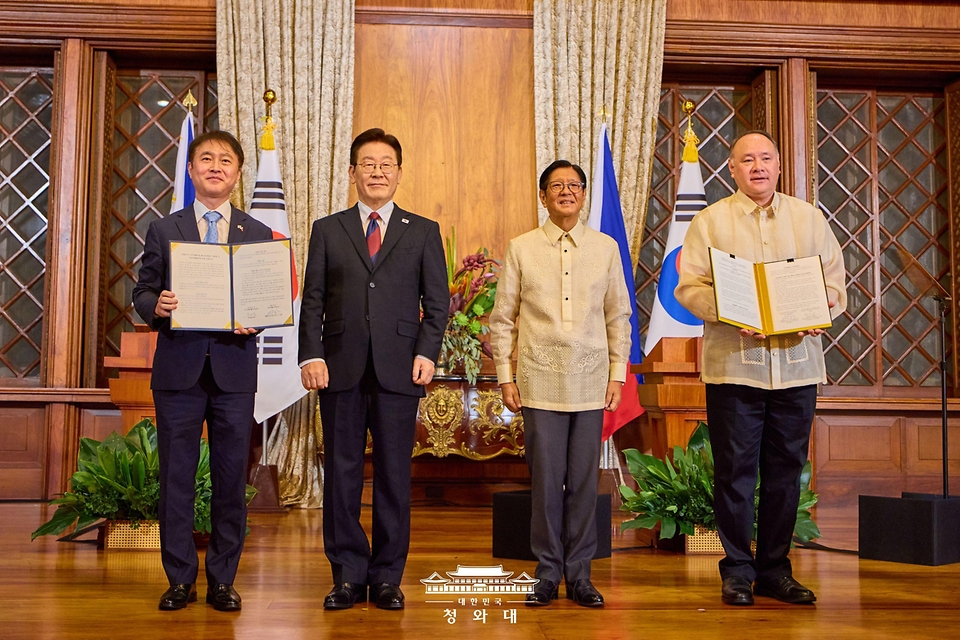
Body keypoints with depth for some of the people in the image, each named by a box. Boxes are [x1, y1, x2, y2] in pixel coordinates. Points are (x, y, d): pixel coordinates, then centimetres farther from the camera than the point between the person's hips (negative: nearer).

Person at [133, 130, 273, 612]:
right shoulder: (163, 231, 10)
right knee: (176, 476, 4)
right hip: (178, 367, 0)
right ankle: (180, 580, 15)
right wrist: (155, 305, -15)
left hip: (235, 368, 0)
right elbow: (142, 292, 7)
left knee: (231, 478, 4)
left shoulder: (259, 236, 10)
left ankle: (223, 580, 15)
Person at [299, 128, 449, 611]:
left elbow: (437, 301, 6)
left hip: (398, 371, -1)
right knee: (341, 474, 4)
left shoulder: (423, 232, 11)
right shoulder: (327, 230, 13)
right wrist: (311, 355, -5)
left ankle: (387, 577, 14)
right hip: (341, 371, 1)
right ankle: (348, 576, 15)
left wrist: (426, 353, -8)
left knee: (394, 476, 3)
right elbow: (313, 301, 7)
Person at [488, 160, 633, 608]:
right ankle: (547, 574, 13)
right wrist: (505, 377, 2)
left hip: (590, 381, 1)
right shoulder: (521, 248, 5)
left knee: (584, 480, 3)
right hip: (540, 380, -1)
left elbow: (618, 316, 12)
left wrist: (618, 374, 6)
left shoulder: (606, 248, 9)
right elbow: (502, 319, 7)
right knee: (545, 480, 1)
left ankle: (579, 575, 15)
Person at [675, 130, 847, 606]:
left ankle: (775, 569, 19)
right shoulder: (710, 221, 5)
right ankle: (737, 571, 12)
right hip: (733, 364, -3)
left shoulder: (809, 218, 14)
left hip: (796, 365, 3)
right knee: (735, 470, 0)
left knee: (786, 470, 8)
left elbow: (835, 282, 11)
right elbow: (689, 286, -3)